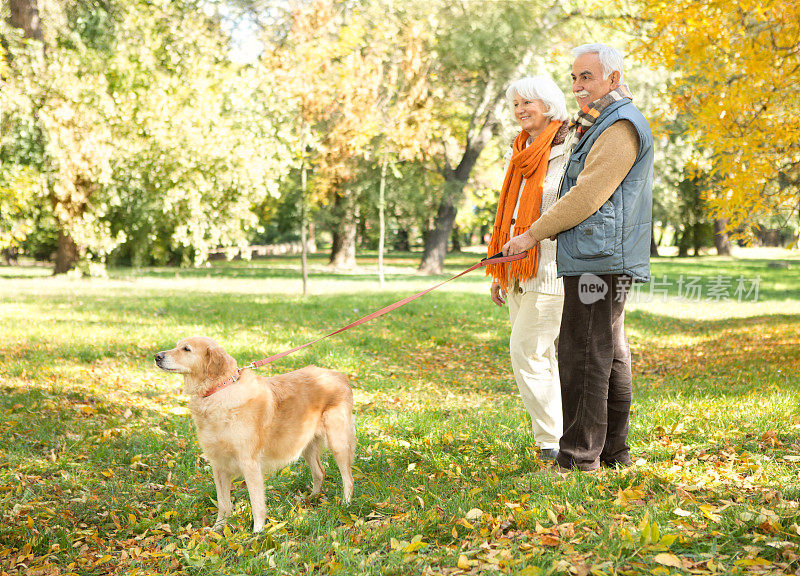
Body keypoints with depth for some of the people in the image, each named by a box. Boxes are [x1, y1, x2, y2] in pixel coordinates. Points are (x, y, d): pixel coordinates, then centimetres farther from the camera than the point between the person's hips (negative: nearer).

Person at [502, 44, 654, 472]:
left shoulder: (621, 127, -12)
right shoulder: (595, 127, 23)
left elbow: (587, 196, -18)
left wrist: (533, 235, -12)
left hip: (599, 260, -11)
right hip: (603, 260, 11)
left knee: (583, 355, -9)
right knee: (610, 354, 13)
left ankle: (579, 455, -4)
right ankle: (612, 450, 21)